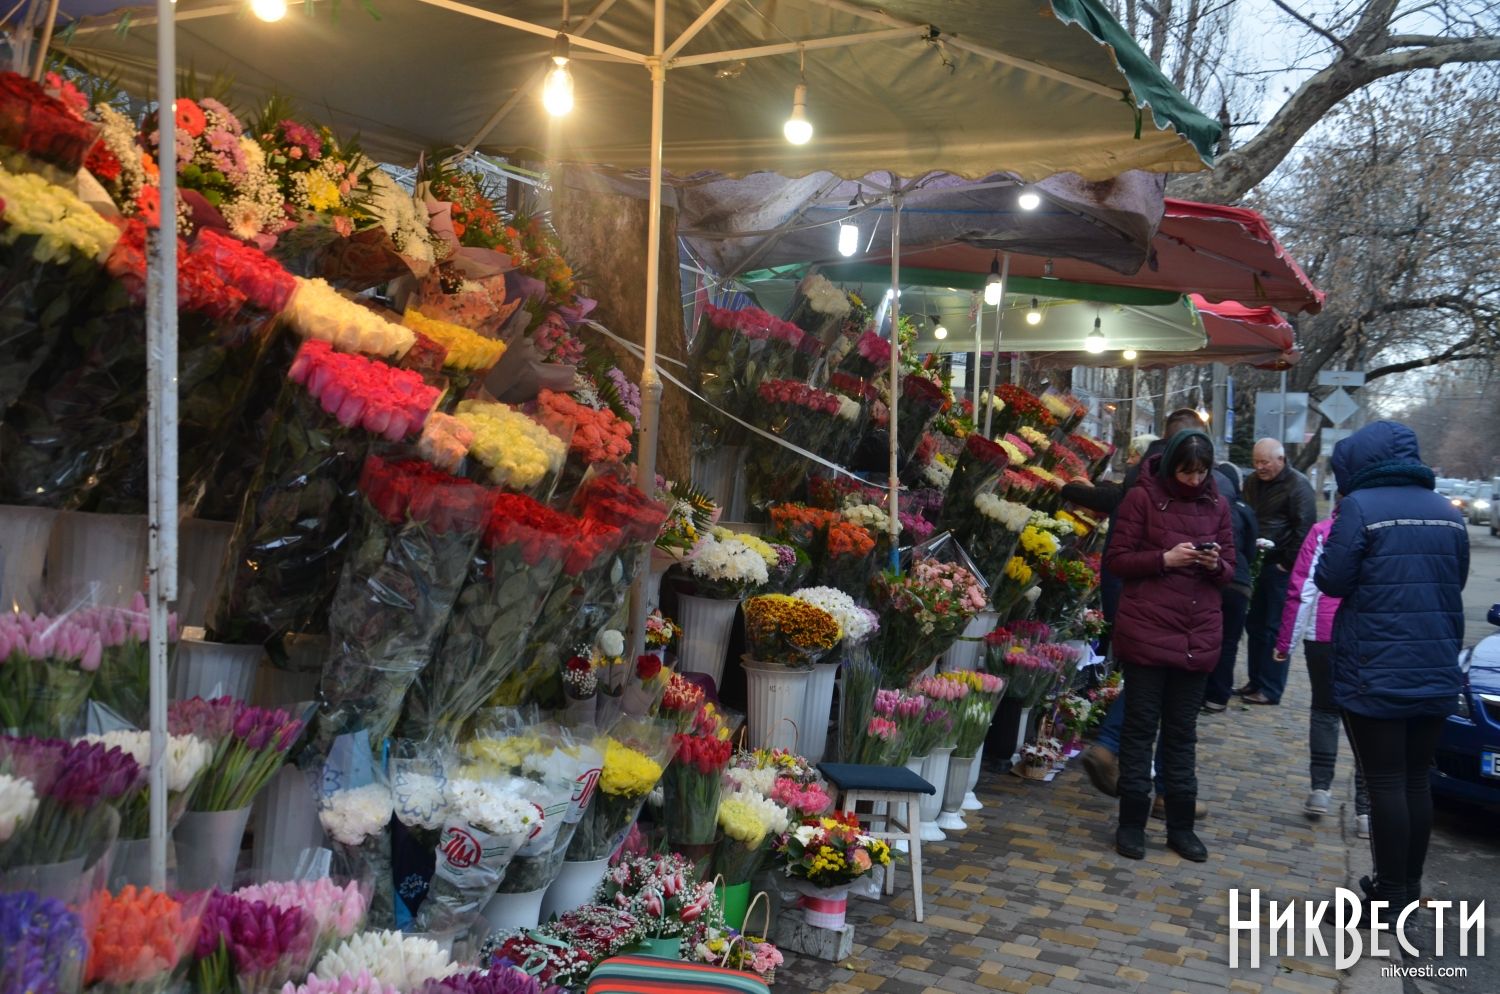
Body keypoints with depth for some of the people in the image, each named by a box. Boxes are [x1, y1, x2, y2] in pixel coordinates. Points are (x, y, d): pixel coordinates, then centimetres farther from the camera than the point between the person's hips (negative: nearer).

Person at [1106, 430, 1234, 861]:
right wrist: (1164, 558, -18)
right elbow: (1116, 559, -4)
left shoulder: (1217, 505, 8)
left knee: (1182, 731, 11)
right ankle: (1131, 823, 11)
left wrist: (1215, 564, -9)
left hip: (1198, 636, 4)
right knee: (1140, 727, 3)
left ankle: (1180, 825, 20)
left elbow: (1229, 570, 13)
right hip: (1146, 631, -3)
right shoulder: (1142, 497, -3)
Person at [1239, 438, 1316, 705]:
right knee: (1254, 625, 11)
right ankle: (1255, 682, 20)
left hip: (1281, 568, -7)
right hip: (1257, 565, 7)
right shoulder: (1252, 483, 13)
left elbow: (1304, 529, -14)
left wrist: (1288, 563, -14)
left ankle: (1270, 690, 2)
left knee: (1275, 629, -3)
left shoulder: (1297, 485, -9)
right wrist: (1247, 558, 7)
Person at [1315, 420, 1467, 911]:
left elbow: (1331, 581, -10)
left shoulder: (1359, 507, -11)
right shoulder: (1448, 513, 8)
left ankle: (1389, 895, 7)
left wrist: (1351, 556, 8)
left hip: (1376, 673, -6)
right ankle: (1408, 888, 24)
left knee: (1385, 784, 0)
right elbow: (1455, 582, 18)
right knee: (1416, 781, 14)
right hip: (1436, 672, 6)